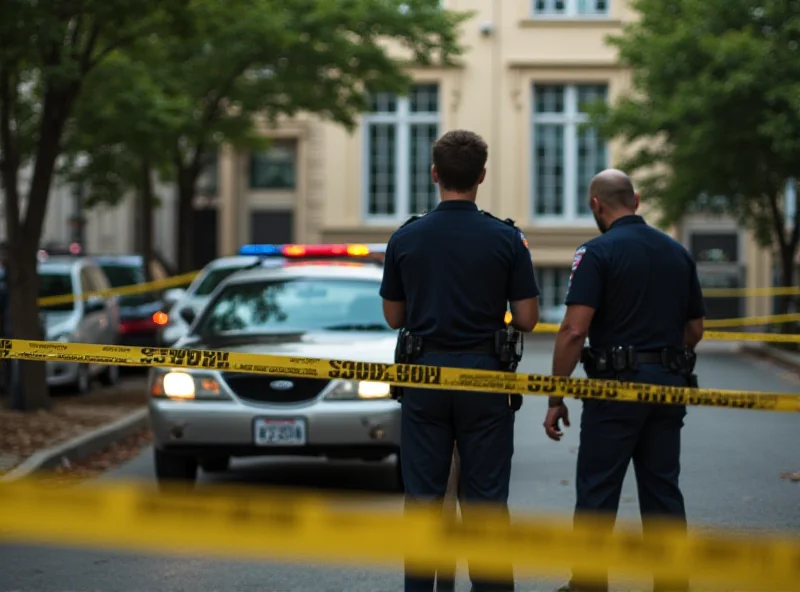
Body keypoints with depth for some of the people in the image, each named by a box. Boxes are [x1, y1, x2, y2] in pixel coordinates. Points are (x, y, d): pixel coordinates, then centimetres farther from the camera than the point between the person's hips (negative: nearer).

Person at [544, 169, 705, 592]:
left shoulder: (598, 252, -9)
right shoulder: (678, 253, 10)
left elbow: (574, 329, -16)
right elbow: (695, 328, 15)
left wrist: (556, 398, -11)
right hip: (669, 385, 6)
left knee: (597, 492, 2)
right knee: (663, 490, 11)